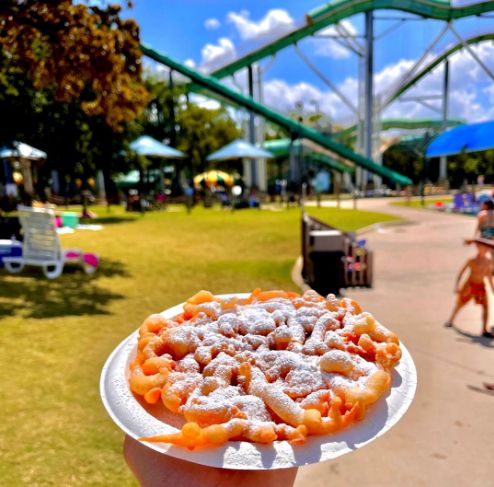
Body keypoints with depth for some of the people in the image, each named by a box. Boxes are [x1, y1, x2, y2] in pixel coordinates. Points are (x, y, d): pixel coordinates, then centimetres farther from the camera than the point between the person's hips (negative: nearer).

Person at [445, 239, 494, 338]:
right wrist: (457, 286, -23)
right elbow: (461, 273, -15)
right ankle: (451, 320, 37)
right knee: (459, 304, 13)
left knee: (485, 307, -6)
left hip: (480, 286, 3)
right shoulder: (472, 260, -17)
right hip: (469, 285, -3)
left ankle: (484, 330, 3)